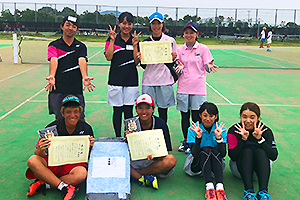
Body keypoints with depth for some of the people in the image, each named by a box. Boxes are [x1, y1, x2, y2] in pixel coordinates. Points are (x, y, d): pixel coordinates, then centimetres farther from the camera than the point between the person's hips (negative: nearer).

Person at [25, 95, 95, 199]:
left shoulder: (86, 129, -5)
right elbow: (39, 155, -6)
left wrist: (90, 147, -20)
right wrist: (40, 150, -30)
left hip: (74, 165, 0)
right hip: (52, 162, 1)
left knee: (82, 174, -35)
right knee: (32, 161, -27)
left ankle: (43, 184, -18)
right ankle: (63, 187, -26)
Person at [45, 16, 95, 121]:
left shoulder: (81, 47, 9)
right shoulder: (54, 45, 6)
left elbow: (82, 61, -10)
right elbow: (54, 61, -13)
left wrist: (85, 77, -30)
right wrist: (51, 77, -34)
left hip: (76, 90, 1)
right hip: (58, 90, 0)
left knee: (80, 119, 2)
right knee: (59, 119, 8)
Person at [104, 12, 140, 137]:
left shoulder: (135, 40, 8)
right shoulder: (112, 39, 3)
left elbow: (137, 62, 1)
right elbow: (108, 57, -10)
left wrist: (134, 45, -9)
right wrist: (112, 40, -12)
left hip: (131, 80, 2)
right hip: (116, 80, -1)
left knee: (129, 111, 5)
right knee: (117, 111, 4)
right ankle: (118, 138, 17)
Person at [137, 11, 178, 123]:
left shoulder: (170, 41, 4)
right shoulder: (145, 42, 9)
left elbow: (174, 63, 9)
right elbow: (143, 66, 11)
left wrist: (173, 58, -13)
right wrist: (140, 58, -9)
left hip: (165, 81, -1)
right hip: (148, 80, 1)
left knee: (163, 111, 4)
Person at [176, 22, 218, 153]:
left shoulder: (203, 49, 1)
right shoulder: (180, 50, 8)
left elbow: (207, 68, -1)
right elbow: (178, 71, 10)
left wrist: (209, 66, -23)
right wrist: (179, 68, -13)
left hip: (198, 88, -2)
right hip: (183, 88, 2)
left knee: (196, 117, -1)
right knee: (184, 116, 9)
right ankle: (185, 141, 25)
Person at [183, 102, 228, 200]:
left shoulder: (221, 128, -7)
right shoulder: (193, 129, -12)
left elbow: (223, 154, -16)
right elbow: (194, 154, -21)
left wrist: (218, 137, -29)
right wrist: (198, 137, -33)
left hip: (216, 162, 1)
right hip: (196, 163, -1)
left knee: (215, 151, -29)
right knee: (205, 150, -30)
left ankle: (220, 187, -42)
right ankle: (209, 187, -43)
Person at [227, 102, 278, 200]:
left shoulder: (266, 131, -11)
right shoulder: (234, 130, -13)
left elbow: (274, 156, -20)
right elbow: (232, 156, -21)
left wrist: (260, 138, -31)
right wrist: (243, 139, -33)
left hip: (261, 167, 1)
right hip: (240, 167, -1)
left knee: (260, 151, -28)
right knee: (247, 151, -29)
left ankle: (263, 192, -41)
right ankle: (249, 191, -41)